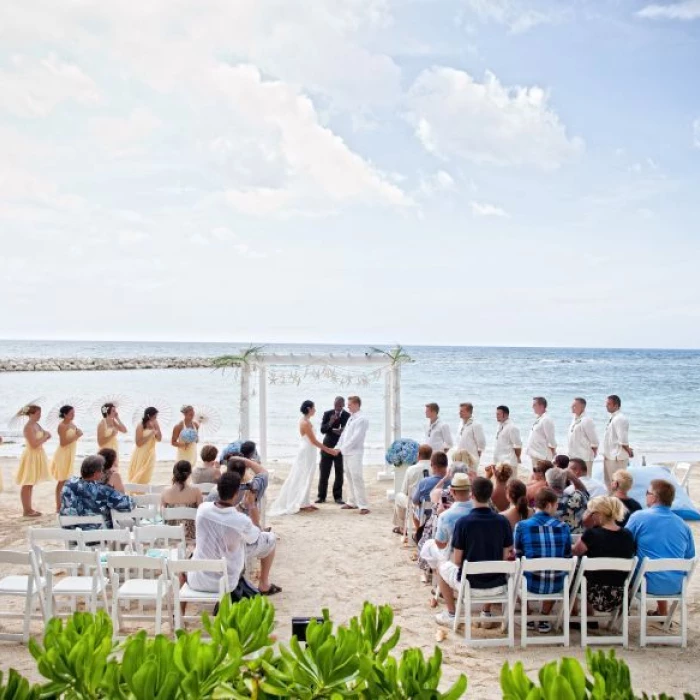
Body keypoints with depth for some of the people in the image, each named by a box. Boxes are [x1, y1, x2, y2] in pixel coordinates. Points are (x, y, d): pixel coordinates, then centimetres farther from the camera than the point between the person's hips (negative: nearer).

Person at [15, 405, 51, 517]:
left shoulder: (36, 425, 10)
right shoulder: (28, 427, -19)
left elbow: (39, 439, 17)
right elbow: (34, 444, -24)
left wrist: (45, 435, -2)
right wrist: (45, 437, -13)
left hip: (36, 456, 10)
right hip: (31, 456, -10)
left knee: (30, 484, 14)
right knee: (26, 485, -3)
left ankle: (29, 509, 21)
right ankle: (26, 511, 2)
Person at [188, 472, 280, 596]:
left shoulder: (202, 509, -13)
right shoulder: (242, 521, -22)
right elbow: (255, 537, 0)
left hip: (196, 581, 4)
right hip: (226, 583, -3)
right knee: (270, 539, 11)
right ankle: (264, 585, 29)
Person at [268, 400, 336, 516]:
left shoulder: (305, 420, 9)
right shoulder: (305, 423, -21)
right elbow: (314, 441, -20)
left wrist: (325, 448, 16)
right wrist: (327, 449, -15)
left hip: (307, 451, 10)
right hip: (307, 452, -10)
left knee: (305, 477, 13)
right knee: (304, 477, -2)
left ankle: (305, 502, 19)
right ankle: (302, 504, 4)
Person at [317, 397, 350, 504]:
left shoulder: (348, 416, -3)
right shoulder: (327, 414, -1)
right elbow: (322, 430, -5)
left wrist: (342, 431, -23)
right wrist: (330, 423, -22)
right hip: (328, 447, 1)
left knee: (339, 473, 3)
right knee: (324, 473, 3)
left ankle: (338, 496, 12)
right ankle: (321, 496, 12)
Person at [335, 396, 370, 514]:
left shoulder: (361, 419, -13)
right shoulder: (351, 417, 13)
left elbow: (355, 438, -19)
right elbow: (344, 433, 15)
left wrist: (341, 448, -17)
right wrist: (338, 447, 5)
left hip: (355, 453, -9)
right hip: (346, 452, 9)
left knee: (357, 478, -11)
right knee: (350, 478, 13)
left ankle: (364, 506, -10)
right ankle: (352, 502, 21)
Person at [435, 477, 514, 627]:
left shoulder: (463, 522, -16)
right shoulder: (503, 521, -7)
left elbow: (457, 561, -11)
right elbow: (506, 556, 0)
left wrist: (453, 559, 12)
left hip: (470, 585, -3)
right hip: (498, 586, 3)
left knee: (442, 568, 27)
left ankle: (451, 615, 26)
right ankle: (487, 613, 36)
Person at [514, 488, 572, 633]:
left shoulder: (522, 526, -9)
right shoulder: (563, 527, -4)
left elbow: (517, 557, 1)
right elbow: (567, 558, 7)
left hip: (531, 584, -1)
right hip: (556, 586, 2)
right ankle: (544, 620, 35)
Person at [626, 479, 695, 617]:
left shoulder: (638, 517, -10)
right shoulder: (683, 524, 3)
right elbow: (690, 557, 14)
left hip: (649, 585, -4)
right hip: (676, 586, 4)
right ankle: (663, 613, 43)